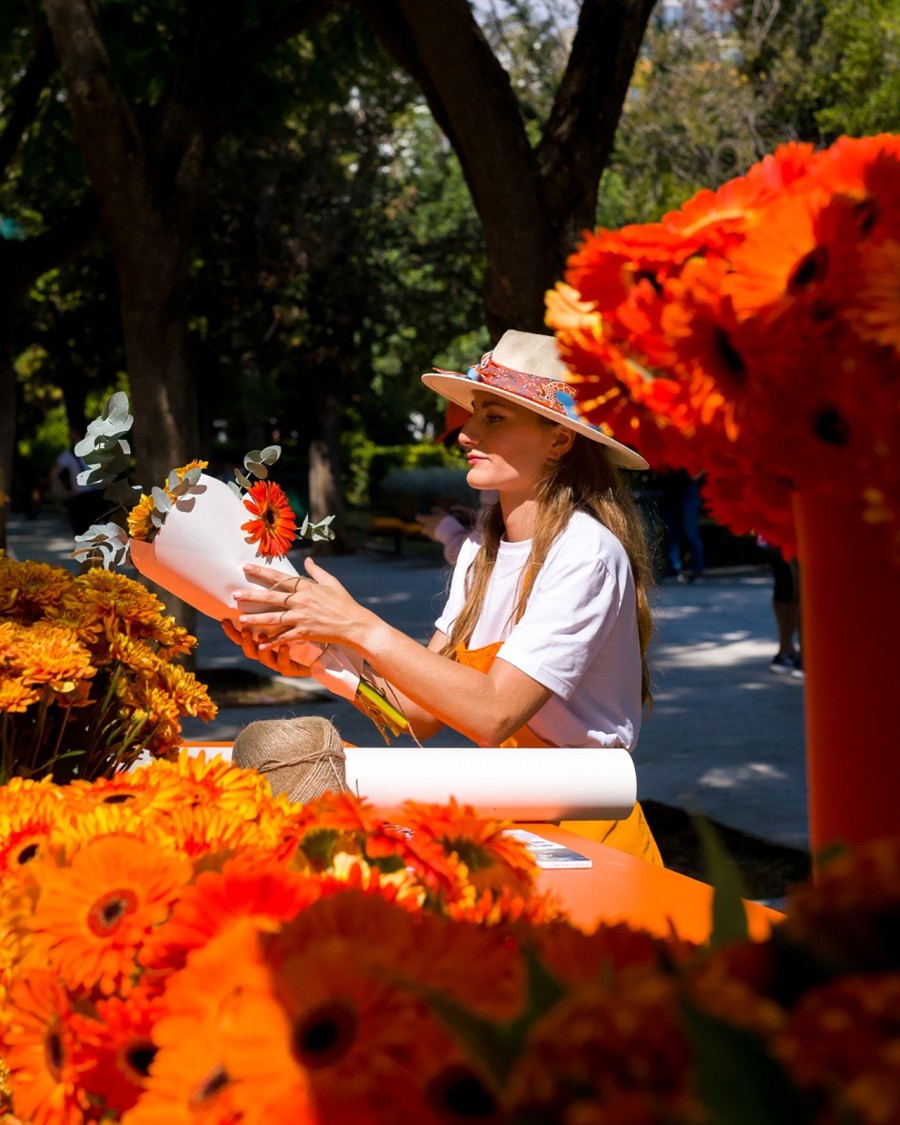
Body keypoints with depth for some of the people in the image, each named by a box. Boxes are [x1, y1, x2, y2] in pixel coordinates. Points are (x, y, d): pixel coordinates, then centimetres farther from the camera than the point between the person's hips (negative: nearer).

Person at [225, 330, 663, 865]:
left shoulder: (586, 554, -16)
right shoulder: (482, 550, 7)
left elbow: (494, 712, -25)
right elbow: (424, 713, 2)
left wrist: (362, 628, -26)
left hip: (582, 838, -6)